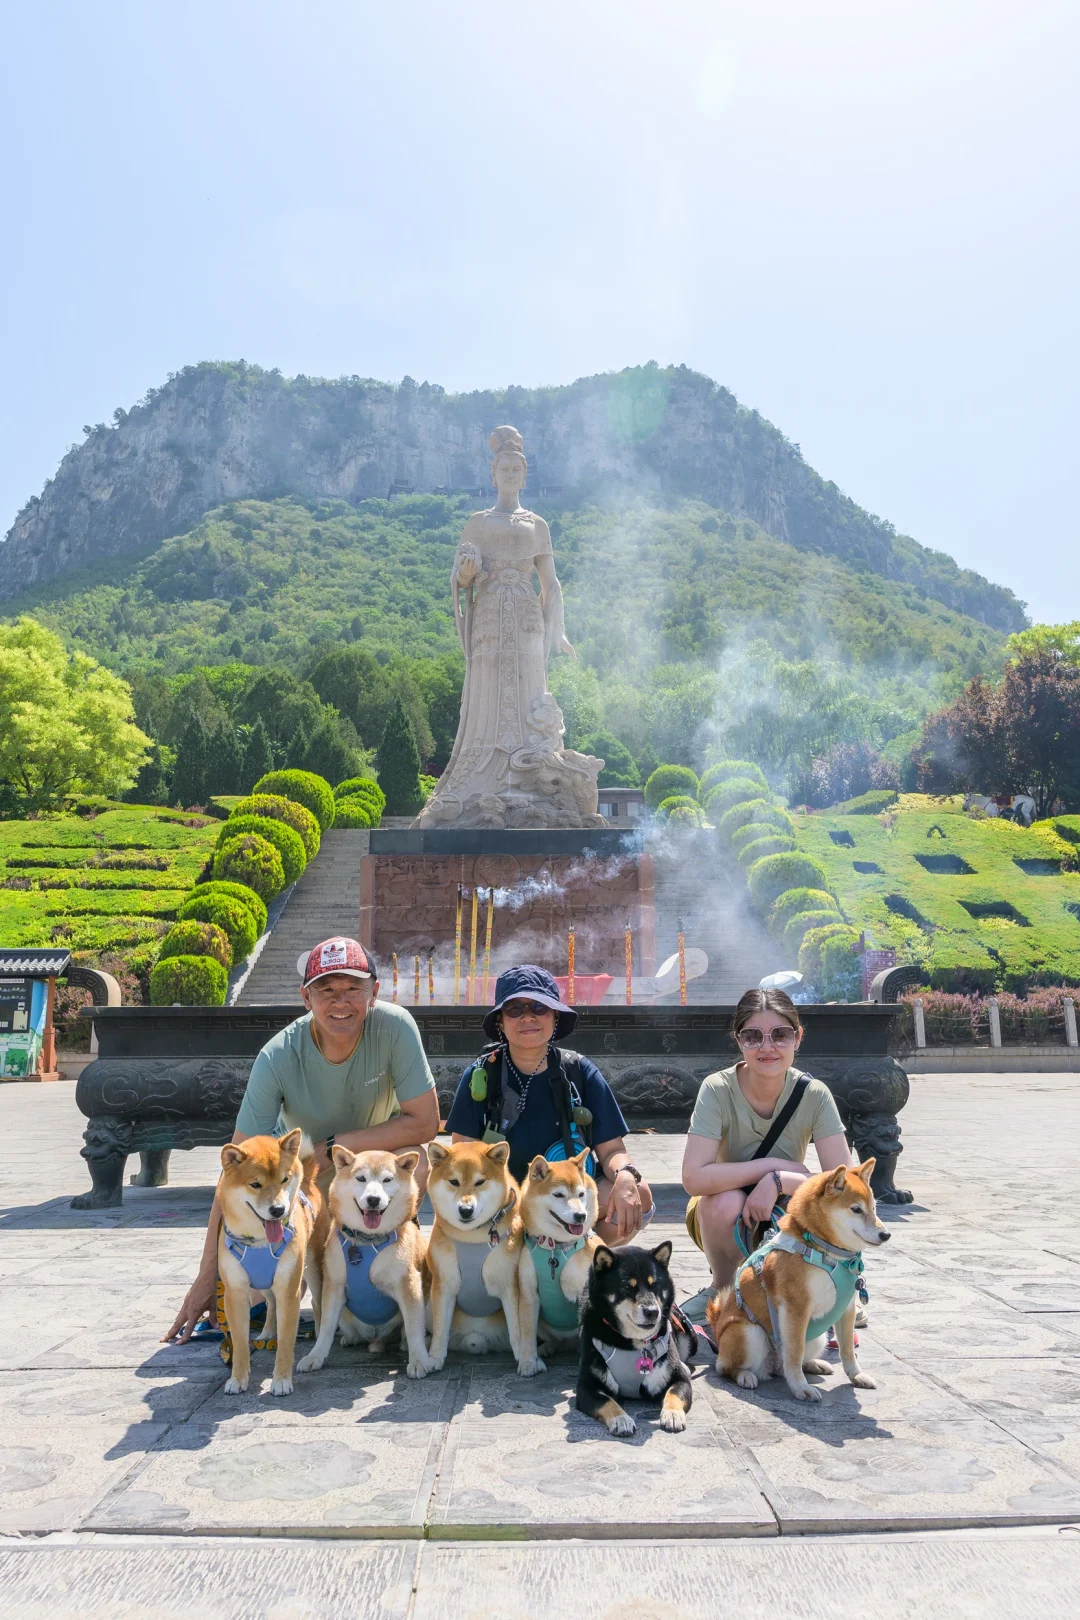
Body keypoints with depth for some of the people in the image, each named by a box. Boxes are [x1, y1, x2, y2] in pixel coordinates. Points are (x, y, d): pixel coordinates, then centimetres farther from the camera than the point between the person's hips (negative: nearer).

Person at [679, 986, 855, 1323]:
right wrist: (773, 1165, -29)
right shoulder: (718, 1089, -23)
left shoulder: (814, 1094, -17)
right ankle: (720, 1288, -4)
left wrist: (778, 1181, -33)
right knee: (726, 1201, -36)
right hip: (723, 1219, -1)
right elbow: (694, 1178, -33)